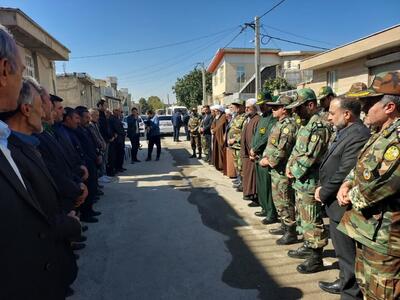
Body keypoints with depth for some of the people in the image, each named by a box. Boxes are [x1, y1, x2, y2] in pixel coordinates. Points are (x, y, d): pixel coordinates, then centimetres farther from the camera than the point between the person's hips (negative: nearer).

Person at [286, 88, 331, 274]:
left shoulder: (318, 126, -18)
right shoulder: (307, 124, 14)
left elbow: (309, 157, -23)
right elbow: (297, 149, 18)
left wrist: (295, 172, -11)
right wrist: (290, 166, 5)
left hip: (309, 182, -10)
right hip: (300, 180, 10)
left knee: (312, 220, 1)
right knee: (304, 216, 21)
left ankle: (316, 258, 14)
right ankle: (308, 246, 37)